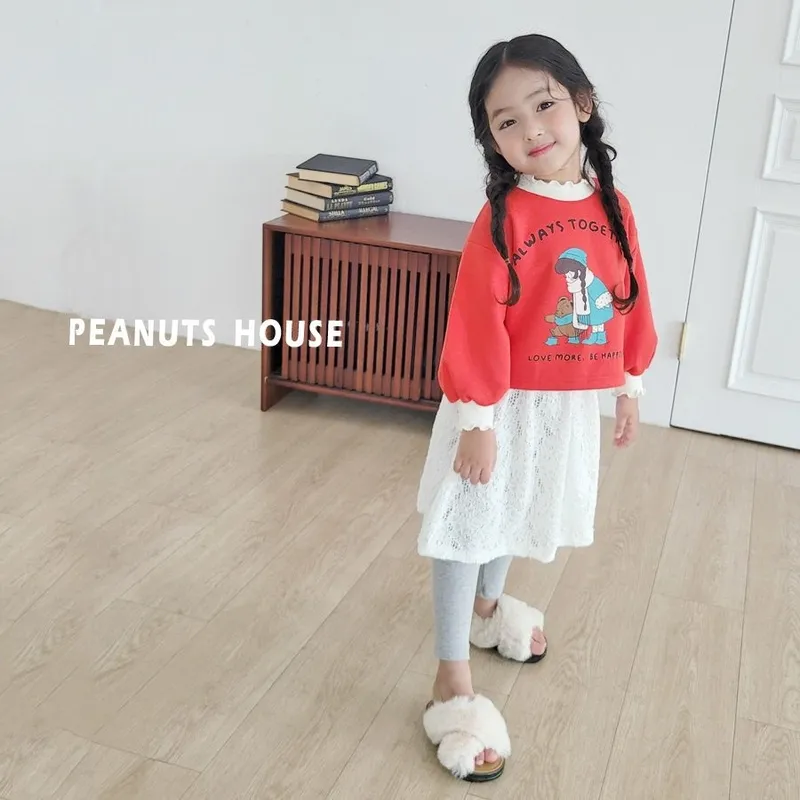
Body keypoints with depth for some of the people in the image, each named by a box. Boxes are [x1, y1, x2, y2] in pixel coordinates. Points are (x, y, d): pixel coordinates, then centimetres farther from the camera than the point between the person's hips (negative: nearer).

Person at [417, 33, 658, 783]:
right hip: (506, 406, -6)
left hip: (571, 406, 6)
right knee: (469, 528, 3)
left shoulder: (613, 208, -2)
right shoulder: (501, 219, -19)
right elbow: (476, 326, -20)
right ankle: (452, 682, 14)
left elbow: (632, 299, 8)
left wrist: (630, 385, 12)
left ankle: (487, 606, 52)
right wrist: (477, 419, -21)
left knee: (519, 519, 26)